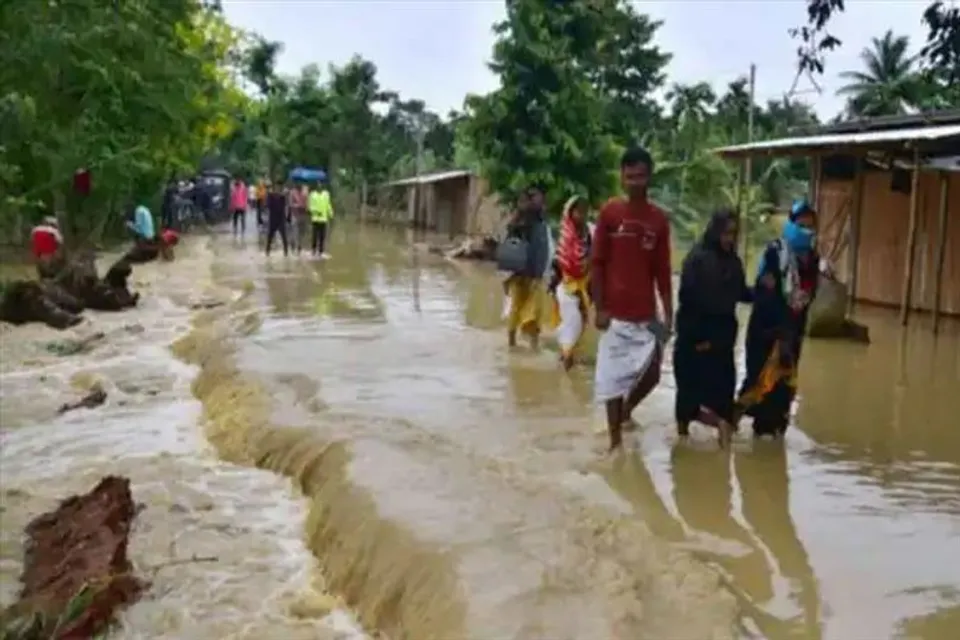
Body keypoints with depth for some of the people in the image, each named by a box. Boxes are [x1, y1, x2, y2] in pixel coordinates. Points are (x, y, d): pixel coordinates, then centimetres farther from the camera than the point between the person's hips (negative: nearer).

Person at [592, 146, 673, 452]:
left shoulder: (659, 219, 3)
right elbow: (597, 263, -3)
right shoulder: (609, 212, -5)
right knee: (611, 377, 2)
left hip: (646, 314, 3)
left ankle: (626, 409, 32)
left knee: (651, 374, 3)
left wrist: (668, 313, 3)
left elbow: (662, 271, 6)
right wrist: (599, 308, -8)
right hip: (615, 312, -3)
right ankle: (615, 438, 15)